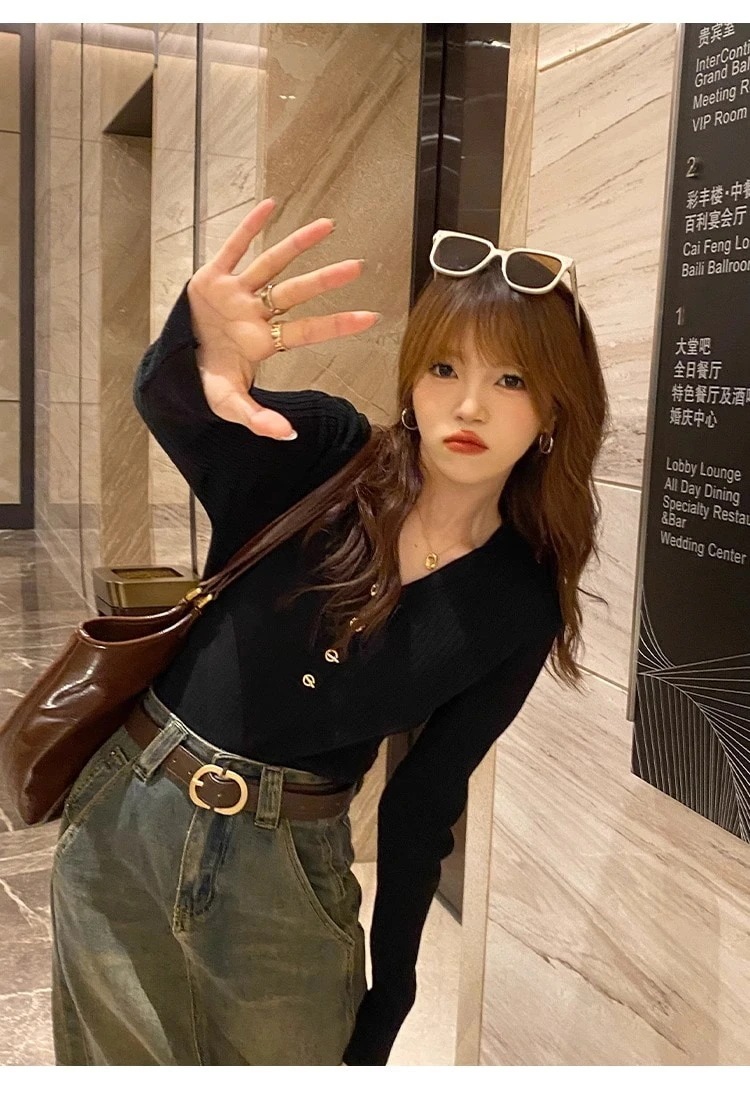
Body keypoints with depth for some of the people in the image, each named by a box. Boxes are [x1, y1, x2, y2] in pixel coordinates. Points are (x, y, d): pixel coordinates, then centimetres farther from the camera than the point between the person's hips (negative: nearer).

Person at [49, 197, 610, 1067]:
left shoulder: (521, 606, -5)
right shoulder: (319, 453, -9)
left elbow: (426, 802, 1)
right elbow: (163, 401, -28)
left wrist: (389, 998, 6)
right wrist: (197, 354, -52)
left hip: (289, 869, 1)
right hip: (131, 818, 0)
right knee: (122, 1071, 16)